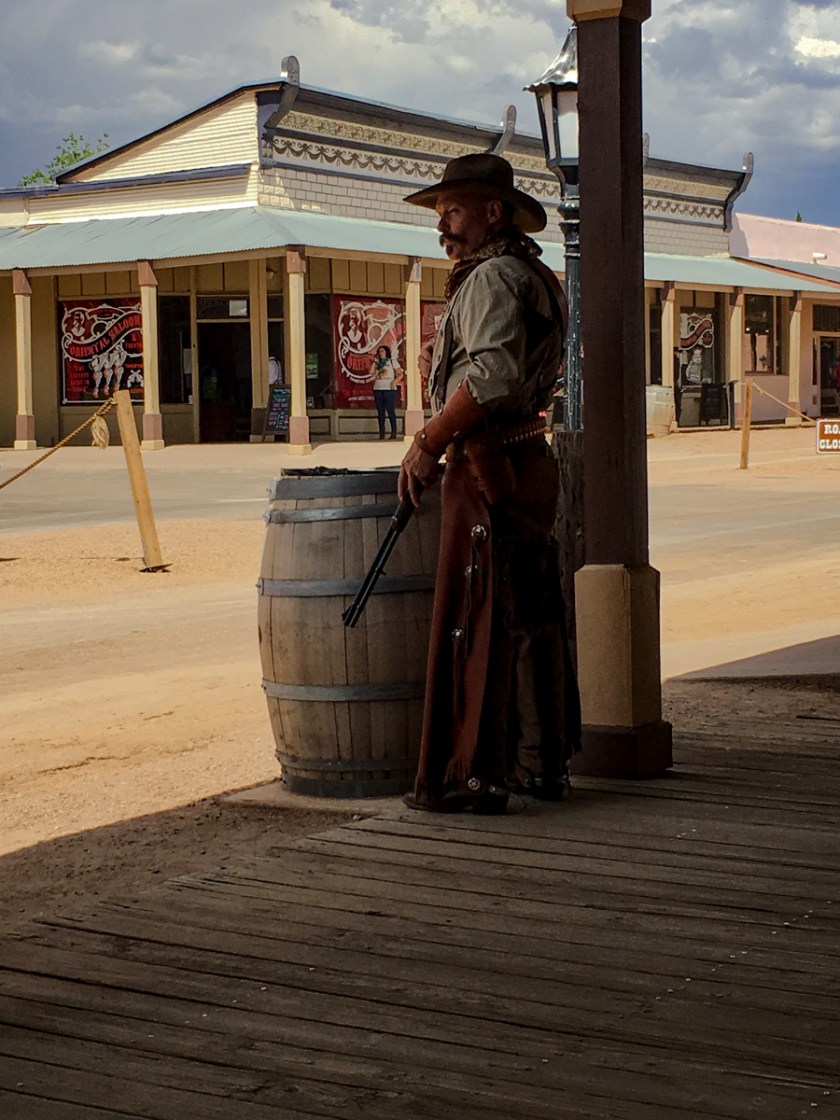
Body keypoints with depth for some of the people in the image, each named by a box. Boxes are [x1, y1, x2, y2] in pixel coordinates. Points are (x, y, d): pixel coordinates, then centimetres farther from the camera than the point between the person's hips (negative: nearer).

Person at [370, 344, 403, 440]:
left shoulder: (392, 362, 7)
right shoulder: (377, 363, 17)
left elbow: (400, 374, 1)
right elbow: (371, 373, 3)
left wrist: (395, 381, -15)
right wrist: (374, 362, 2)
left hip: (389, 389, -4)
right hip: (378, 390, 4)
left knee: (391, 411, -7)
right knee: (380, 412, 4)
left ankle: (394, 433, -3)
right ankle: (382, 434, 6)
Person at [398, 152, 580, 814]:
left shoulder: (492, 277, -13)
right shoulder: (530, 275, 19)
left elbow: (494, 375, -25)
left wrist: (429, 442, -20)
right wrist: (442, 373, 16)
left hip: (488, 468, -10)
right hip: (529, 461, 10)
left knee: (476, 621, -6)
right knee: (530, 616, 13)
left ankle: (477, 776, -2)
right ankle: (541, 762, 20)